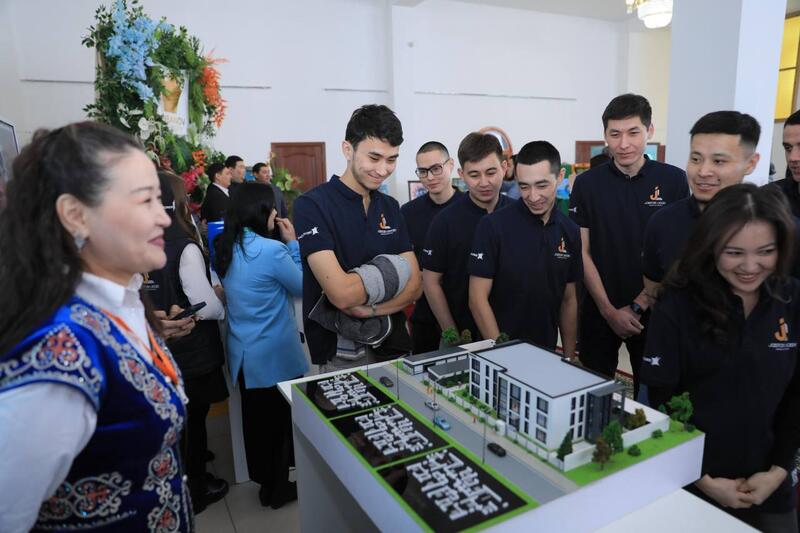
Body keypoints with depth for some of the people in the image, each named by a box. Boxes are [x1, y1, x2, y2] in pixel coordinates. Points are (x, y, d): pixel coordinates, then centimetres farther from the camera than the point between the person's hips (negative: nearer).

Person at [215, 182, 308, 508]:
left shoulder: (225, 248, 0)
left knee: (255, 418, 19)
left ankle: (263, 481, 37)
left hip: (242, 352, 7)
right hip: (274, 354, -7)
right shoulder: (272, 250, -23)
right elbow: (302, 286, -10)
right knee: (281, 420, 12)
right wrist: (293, 243, -6)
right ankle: (278, 489, 29)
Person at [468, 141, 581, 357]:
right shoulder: (492, 226, -15)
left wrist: (569, 358, 4)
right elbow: (477, 299, -15)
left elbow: (569, 300, 6)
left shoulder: (570, 231, -1)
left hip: (547, 355, 5)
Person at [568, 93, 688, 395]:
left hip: (653, 310, 0)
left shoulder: (674, 180, -4)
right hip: (599, 310, 0)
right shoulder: (587, 184, -3)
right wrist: (609, 310, -9)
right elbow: (582, 253, -4)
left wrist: (638, 305, -9)